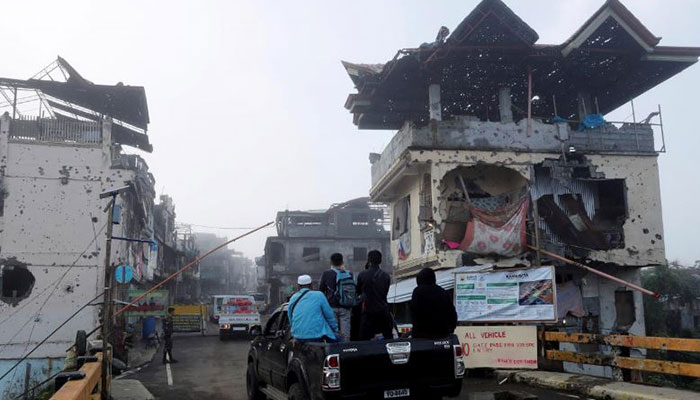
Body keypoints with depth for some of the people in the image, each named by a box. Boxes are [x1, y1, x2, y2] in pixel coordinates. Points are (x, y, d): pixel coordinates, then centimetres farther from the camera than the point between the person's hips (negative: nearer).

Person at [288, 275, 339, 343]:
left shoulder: (292, 299, 9)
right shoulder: (318, 295, -4)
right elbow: (329, 315, 1)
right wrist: (335, 329, 16)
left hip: (298, 337, 5)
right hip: (315, 336, -5)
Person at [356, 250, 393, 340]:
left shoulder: (362, 275, -7)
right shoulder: (386, 276, -1)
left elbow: (358, 292, 6)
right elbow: (386, 292, 11)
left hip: (368, 310, -2)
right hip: (383, 310, 2)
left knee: (364, 338, 2)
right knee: (388, 337, 11)